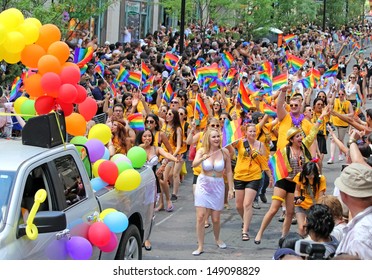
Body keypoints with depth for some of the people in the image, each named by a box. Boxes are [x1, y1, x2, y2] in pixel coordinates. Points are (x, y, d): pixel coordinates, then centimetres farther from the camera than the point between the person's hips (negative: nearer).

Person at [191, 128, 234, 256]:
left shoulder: (224, 152, -6)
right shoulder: (202, 151, -8)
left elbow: (229, 171, 1)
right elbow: (194, 164, -27)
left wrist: (231, 189, -2)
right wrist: (203, 158, -47)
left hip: (218, 186, 1)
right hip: (203, 185, -1)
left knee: (216, 218, 6)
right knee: (200, 217, -9)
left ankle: (217, 239, 37)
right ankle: (200, 246, 0)